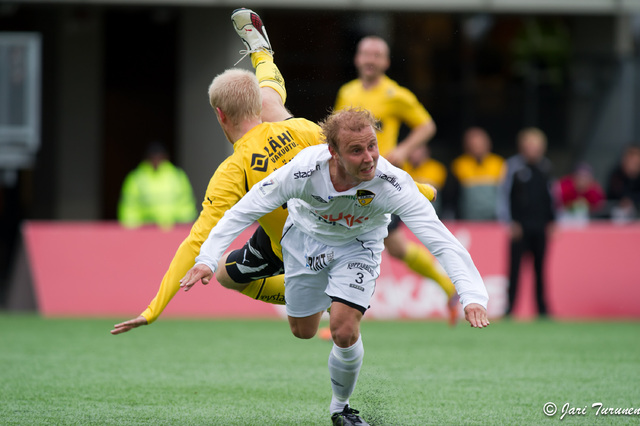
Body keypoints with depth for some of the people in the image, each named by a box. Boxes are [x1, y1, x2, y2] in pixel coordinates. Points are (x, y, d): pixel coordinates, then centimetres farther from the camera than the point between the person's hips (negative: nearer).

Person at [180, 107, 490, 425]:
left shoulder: (392, 183, -38)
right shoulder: (304, 171, -37)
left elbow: (440, 239, -41)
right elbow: (244, 210, -26)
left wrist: (471, 295, -53)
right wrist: (207, 258, -35)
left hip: (358, 244, -1)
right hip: (306, 235, 1)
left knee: (344, 331, -18)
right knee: (303, 331, 15)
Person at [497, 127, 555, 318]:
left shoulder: (545, 166, 11)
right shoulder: (514, 165, -4)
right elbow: (504, 193, -3)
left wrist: (550, 220, 16)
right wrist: (509, 222, -9)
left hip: (541, 225, 4)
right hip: (520, 225, -4)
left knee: (540, 266, 5)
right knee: (515, 265, -5)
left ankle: (542, 307, 9)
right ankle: (510, 307, -2)